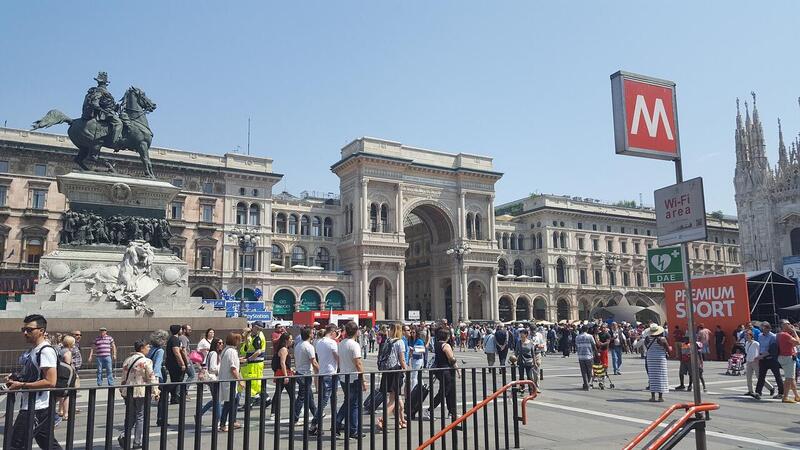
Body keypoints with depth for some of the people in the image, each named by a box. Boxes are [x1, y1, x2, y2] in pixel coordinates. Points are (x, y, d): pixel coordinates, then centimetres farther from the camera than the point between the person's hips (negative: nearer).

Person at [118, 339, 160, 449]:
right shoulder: (146, 361, -12)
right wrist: (155, 392, -1)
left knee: (130, 416, 17)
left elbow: (124, 378, 12)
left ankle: (124, 435, -3)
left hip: (128, 392, 6)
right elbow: (151, 378, -10)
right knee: (140, 417, 5)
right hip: (142, 392, -5)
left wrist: (123, 391, 22)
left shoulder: (127, 360, 7)